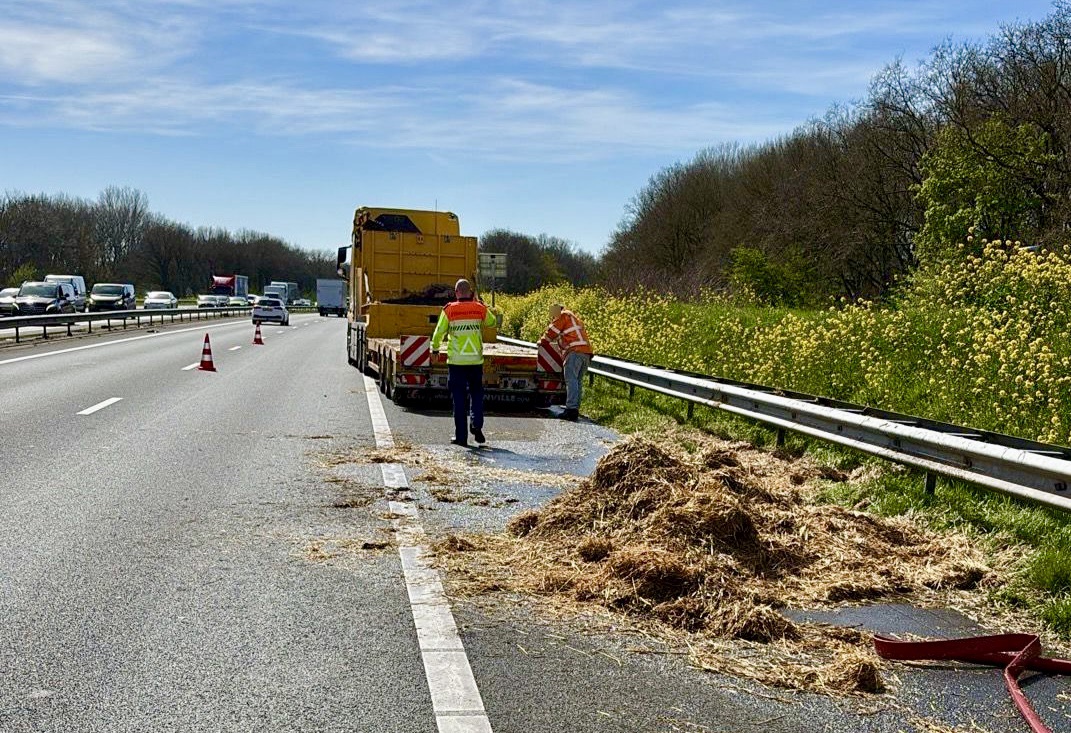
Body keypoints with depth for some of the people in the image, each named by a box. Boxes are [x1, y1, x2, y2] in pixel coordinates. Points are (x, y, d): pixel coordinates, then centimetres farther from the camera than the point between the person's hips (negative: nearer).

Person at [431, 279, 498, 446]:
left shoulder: (449, 310, -5)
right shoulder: (480, 309, 0)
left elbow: (439, 333, 0)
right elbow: (493, 321, 19)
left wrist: (434, 347, 19)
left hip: (456, 360, -1)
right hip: (476, 360, 1)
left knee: (459, 397, 6)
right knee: (477, 393, 17)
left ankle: (461, 436, 7)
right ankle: (477, 425, -4)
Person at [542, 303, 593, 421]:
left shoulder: (564, 316, 7)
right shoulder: (574, 318, 33)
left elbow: (552, 333, 8)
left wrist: (543, 340, 24)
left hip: (575, 351, -9)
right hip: (586, 352, 9)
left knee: (571, 379, -17)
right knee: (578, 381, 7)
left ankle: (571, 408, -29)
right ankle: (575, 409, 1)